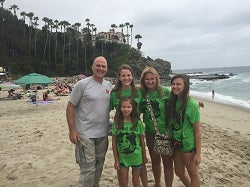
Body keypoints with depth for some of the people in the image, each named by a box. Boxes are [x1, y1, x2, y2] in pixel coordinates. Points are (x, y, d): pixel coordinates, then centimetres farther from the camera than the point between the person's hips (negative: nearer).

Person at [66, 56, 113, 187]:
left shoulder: (109, 86, 6)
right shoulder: (82, 84, -10)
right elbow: (70, 107, -9)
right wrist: (72, 130, -13)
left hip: (103, 134, 6)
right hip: (86, 135, -6)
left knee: (99, 166, 20)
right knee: (88, 170, -2)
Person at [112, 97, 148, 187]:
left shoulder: (138, 123, -10)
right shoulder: (116, 124, -9)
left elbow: (142, 141, 0)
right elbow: (114, 143, -5)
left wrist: (144, 156, 7)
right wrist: (116, 160, -4)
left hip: (136, 157, 0)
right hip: (122, 157, 0)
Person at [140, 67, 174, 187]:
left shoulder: (165, 91, -11)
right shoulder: (142, 93, -1)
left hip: (165, 132, -4)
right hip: (150, 132, 4)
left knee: (167, 162, 6)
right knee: (155, 160, 20)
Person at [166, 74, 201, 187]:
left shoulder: (191, 104, -19)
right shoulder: (172, 102, -1)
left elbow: (197, 131, -15)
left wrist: (198, 153, -14)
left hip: (189, 145, -6)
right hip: (176, 143, 6)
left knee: (193, 174, 14)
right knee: (179, 172, 22)